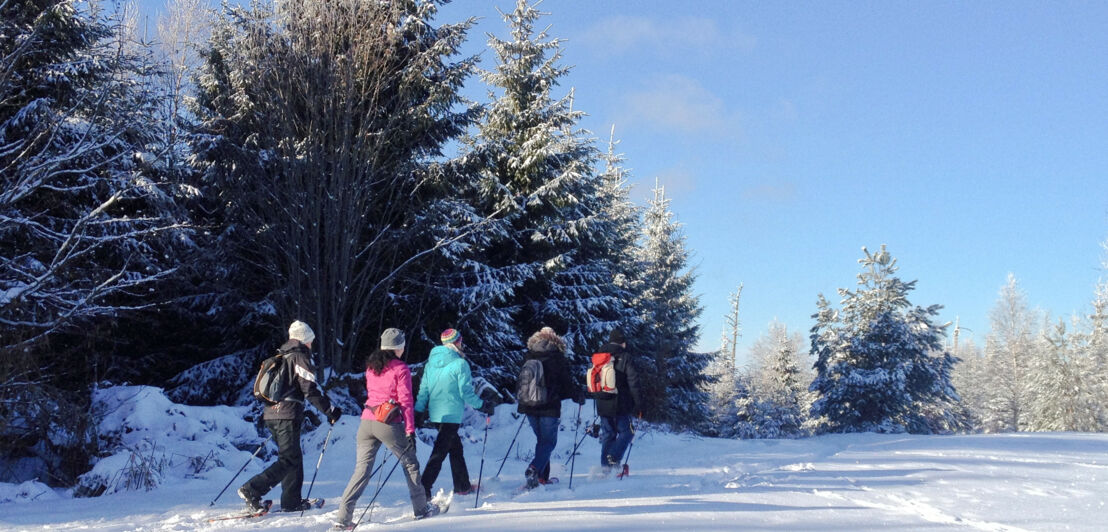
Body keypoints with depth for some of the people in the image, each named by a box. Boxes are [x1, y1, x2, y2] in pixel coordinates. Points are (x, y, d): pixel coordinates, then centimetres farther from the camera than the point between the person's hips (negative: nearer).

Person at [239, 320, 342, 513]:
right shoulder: (300, 356, -5)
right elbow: (310, 389, -13)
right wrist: (330, 410, -8)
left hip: (271, 413, 9)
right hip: (288, 415, -9)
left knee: (293, 456, 16)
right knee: (289, 459, -7)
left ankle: (291, 501, 17)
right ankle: (252, 490, -18)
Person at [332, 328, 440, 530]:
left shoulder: (371, 367, 12)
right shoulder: (401, 369, -5)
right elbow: (406, 401, -8)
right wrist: (410, 430, -8)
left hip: (367, 421, 5)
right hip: (389, 424, -5)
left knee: (361, 469, 3)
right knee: (410, 464, 14)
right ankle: (421, 509, 24)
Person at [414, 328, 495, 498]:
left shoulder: (431, 362, 7)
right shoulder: (460, 364, -11)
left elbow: (423, 389, 7)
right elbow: (466, 392, -11)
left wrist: (418, 411, 11)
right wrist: (483, 406, 2)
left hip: (435, 414, 7)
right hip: (452, 414, -7)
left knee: (455, 447, 22)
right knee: (439, 453, -7)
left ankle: (462, 486, 31)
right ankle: (423, 490, -15)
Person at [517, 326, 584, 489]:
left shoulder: (529, 357, 7)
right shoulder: (556, 357, -6)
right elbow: (566, 383, -4)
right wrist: (579, 396, 11)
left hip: (530, 406, 5)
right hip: (549, 407, -5)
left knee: (542, 440, 18)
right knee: (548, 441, 2)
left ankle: (542, 477, 18)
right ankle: (534, 468, -21)